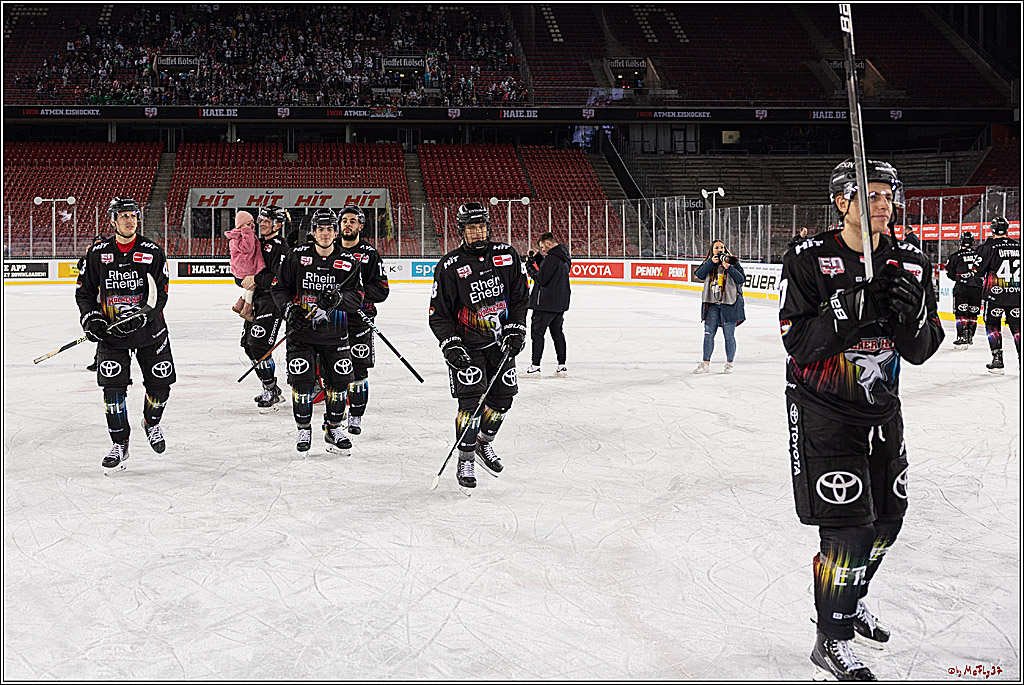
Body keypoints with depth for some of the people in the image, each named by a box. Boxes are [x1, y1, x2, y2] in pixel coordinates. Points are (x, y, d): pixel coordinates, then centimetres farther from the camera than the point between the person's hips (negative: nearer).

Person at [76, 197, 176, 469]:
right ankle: (119, 444, 8)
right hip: (111, 331, 0)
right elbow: (84, 291, 8)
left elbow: (160, 293, -6)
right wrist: (91, 318, -7)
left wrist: (143, 315, -22)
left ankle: (151, 423, 33)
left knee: (160, 385, 2)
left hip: (149, 329, 0)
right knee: (113, 388, -6)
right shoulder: (98, 253, 1)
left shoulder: (152, 252, -3)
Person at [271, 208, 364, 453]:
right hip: (301, 331, -1)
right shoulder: (297, 256, -2)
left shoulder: (348, 262, 0)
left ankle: (333, 428, 21)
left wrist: (338, 299, -25)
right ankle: (303, 429, 16)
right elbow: (279, 287, 4)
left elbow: (358, 297, -5)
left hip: (334, 333, 1)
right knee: (302, 380, -3)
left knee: (339, 380, 2)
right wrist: (290, 308, -12)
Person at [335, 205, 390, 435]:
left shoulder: (370, 254, 2)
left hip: (359, 318, -2)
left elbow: (382, 290, -2)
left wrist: (361, 293, -18)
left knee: (358, 370, -2)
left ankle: (356, 416, 8)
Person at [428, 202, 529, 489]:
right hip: (466, 345, -4)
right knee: (470, 399, -13)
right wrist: (450, 345, -17)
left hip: (501, 342, 4)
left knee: (502, 397, 8)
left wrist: (515, 330, -3)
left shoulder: (506, 256, -2)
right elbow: (438, 313, -7)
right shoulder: (449, 266, -12)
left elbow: (520, 296, 7)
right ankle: (465, 461, 0)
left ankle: (484, 443, 34)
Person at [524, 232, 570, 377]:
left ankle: (535, 366, -3)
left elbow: (541, 279, -19)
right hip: (561, 302, 9)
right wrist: (537, 258, 8)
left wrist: (530, 266, -6)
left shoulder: (552, 258, -19)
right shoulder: (564, 256, 12)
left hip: (546, 303, -9)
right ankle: (561, 365, 14)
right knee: (557, 332, 14)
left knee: (537, 331, -2)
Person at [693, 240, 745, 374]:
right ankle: (706, 363, 11)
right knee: (709, 334, 4)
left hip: (729, 304, -2)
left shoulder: (733, 262, 3)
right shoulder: (708, 264, 10)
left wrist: (729, 268, -18)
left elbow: (741, 279, -7)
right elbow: (699, 274, -7)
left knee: (729, 335, 2)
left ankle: (729, 363, 13)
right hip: (711, 304, 2)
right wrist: (711, 262, -14)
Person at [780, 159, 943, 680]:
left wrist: (911, 314, -23)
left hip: (881, 408, 6)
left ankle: (850, 603, 41)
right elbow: (798, 343, -18)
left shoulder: (910, 263, 0)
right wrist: (849, 310, -33)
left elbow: (921, 350, -2)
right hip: (821, 408, -6)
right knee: (847, 525, -11)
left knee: (886, 516, 15)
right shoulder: (809, 260, -13)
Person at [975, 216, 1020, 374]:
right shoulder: (1018, 245, 4)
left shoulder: (989, 247, -9)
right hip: (1016, 295, 4)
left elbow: (979, 270, -5)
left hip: (995, 294, -3)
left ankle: (997, 360, 0)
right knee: (1016, 325, 10)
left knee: (992, 324, 7)